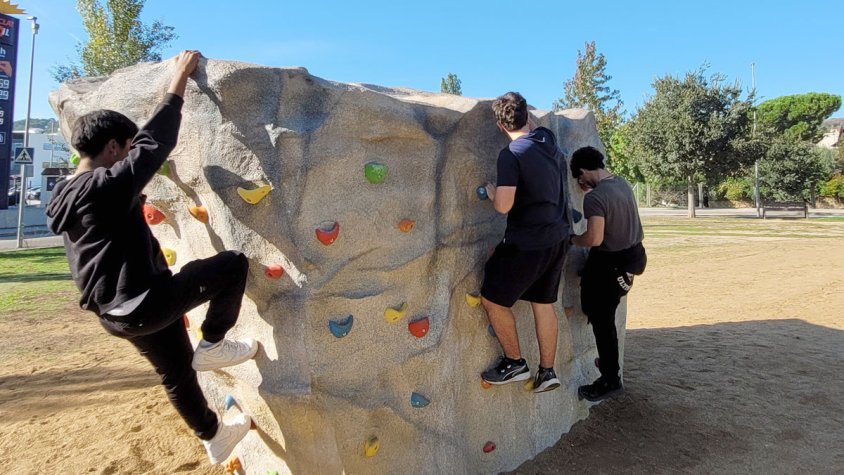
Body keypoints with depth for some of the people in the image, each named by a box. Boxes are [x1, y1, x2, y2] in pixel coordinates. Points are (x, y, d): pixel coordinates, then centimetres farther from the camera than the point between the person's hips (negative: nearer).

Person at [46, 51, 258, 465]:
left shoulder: (67, 195, 7)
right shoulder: (107, 186, -21)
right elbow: (155, 142, -19)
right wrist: (180, 77, -11)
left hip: (117, 314, 10)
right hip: (144, 304, -10)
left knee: (177, 373, 25)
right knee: (233, 263, -3)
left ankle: (214, 437, 45)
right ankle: (211, 346, 9)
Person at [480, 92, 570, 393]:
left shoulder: (511, 154, -18)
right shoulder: (549, 139, 6)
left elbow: (503, 206, -22)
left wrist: (491, 192, -3)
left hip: (528, 243, -8)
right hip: (558, 237, 8)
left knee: (492, 298, 8)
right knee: (544, 303, 18)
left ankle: (515, 363, 18)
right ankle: (547, 372, 25)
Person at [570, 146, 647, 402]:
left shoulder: (594, 198, -24)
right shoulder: (622, 183, 3)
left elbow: (595, 238, -29)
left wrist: (572, 239, -10)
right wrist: (591, 189, 18)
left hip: (610, 264, -9)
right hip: (632, 253, 9)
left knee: (602, 321, 4)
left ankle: (610, 382, 15)